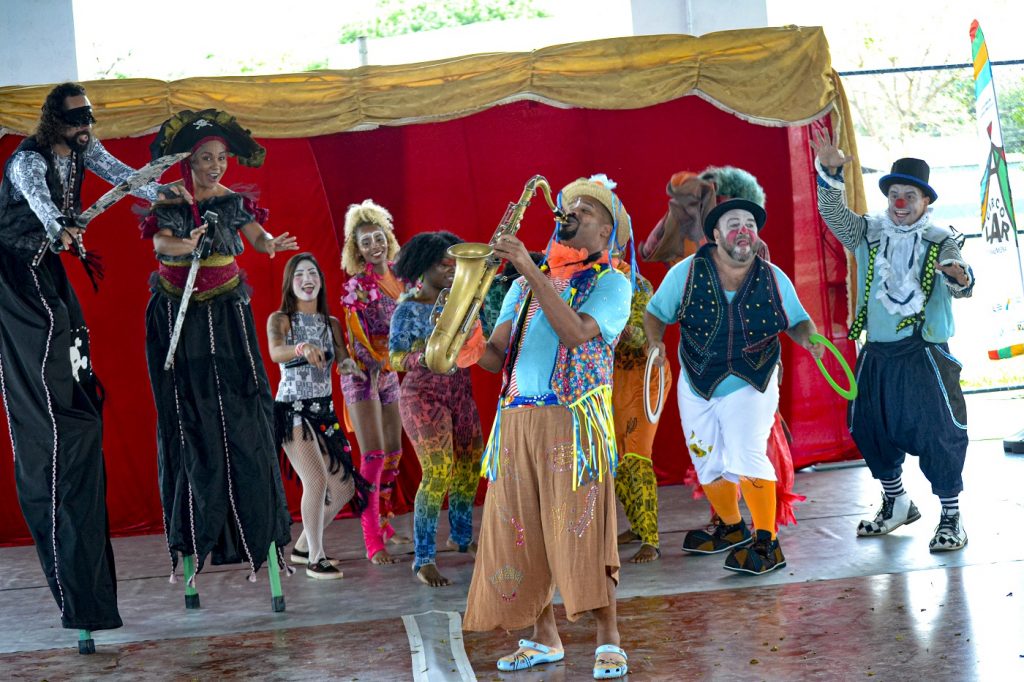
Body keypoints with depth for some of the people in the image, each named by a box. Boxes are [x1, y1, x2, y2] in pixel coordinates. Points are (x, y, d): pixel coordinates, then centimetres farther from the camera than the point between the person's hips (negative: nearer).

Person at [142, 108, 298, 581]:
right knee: (187, 415, 0)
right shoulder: (168, 201, -2)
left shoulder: (233, 201, 3)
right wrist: (184, 246, -38)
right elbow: (159, 243, -16)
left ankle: (252, 524, -2)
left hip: (225, 312, 1)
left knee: (239, 408, -6)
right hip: (177, 315, -1)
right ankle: (193, 531, 6)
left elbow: (259, 238, -9)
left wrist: (274, 244, -32)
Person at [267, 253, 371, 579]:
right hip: (292, 410, -6)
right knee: (317, 479, -22)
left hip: (325, 411, 6)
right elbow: (275, 352, -25)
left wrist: (349, 365, -24)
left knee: (345, 487, 6)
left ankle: (304, 545, 26)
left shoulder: (332, 323, 11)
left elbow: (344, 362, 1)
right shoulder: (280, 319, -4)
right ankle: (315, 558, -8)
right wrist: (303, 348, -47)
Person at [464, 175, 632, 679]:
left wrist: (531, 271, -17)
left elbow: (574, 333, -17)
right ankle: (543, 638, 15)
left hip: (573, 419, -5)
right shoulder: (524, 284, 18)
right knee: (520, 531, 5)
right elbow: (495, 357, 12)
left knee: (580, 529, -8)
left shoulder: (611, 283, 3)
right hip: (515, 419, 5)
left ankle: (608, 640, 1)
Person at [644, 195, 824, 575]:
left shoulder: (774, 279, -5)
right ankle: (732, 529, 40)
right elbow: (656, 313, 0)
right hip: (696, 387, 3)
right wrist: (656, 342, -20)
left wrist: (808, 338, -15)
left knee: (746, 458, -20)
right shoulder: (687, 272, -8)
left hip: (750, 386, -3)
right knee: (709, 465, 14)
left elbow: (797, 321, 7)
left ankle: (767, 544, -11)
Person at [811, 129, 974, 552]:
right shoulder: (868, 233, 7)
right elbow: (834, 215, -8)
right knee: (870, 429, 12)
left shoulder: (941, 241, -1)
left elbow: (960, 284, -16)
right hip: (876, 354, 4)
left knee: (938, 430, -7)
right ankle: (895, 504, 32)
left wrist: (958, 278, -41)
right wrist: (829, 174, -24)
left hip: (924, 354, -4)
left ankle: (950, 517, 6)